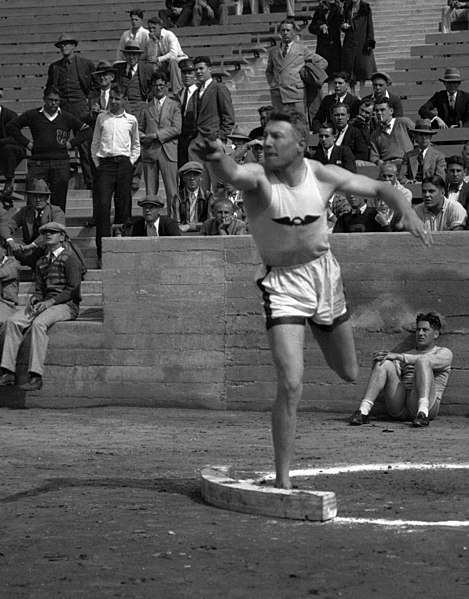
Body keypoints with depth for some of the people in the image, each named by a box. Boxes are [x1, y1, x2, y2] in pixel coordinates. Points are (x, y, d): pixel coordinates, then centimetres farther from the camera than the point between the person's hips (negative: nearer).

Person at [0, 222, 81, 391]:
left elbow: (74, 290, -10)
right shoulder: (42, 262, 20)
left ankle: (36, 377, -39)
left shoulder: (69, 258, -3)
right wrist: (35, 299, -4)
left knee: (39, 323, -36)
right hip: (45, 304, 7)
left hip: (66, 305, -7)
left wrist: (51, 302, -19)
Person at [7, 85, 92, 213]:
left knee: (59, 201, 2)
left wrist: (72, 143, 5)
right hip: (38, 162, -1)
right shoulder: (32, 115, 6)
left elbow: (87, 131, 16)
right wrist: (26, 142, 4)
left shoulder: (67, 118, 8)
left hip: (61, 163, 1)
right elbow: (11, 126, 11)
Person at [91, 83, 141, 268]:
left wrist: (131, 162, 7)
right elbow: (94, 144, 15)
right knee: (103, 206, -11)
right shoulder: (101, 118, 10)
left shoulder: (131, 120, 10)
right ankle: (102, 252, -14)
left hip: (124, 164, 1)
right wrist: (97, 163, 5)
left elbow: (136, 145, 20)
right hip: (105, 163, -1)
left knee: (123, 206, 0)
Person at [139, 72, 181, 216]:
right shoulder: (146, 108, 16)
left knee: (171, 191, -6)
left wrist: (156, 135, -11)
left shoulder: (174, 105, 9)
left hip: (168, 151, -2)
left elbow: (177, 128, -3)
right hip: (149, 152, 2)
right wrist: (142, 137, -7)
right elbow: (139, 129, 17)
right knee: (150, 191, 1)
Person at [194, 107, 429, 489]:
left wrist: (407, 213, -14)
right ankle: (282, 478, -8)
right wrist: (218, 160, -68)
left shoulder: (322, 177, -9)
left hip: (324, 272, 4)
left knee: (349, 374, 22)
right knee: (291, 385, -19)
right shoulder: (258, 177, -20)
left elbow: (380, 188, 5)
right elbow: (235, 175, -45)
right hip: (282, 283, -4)